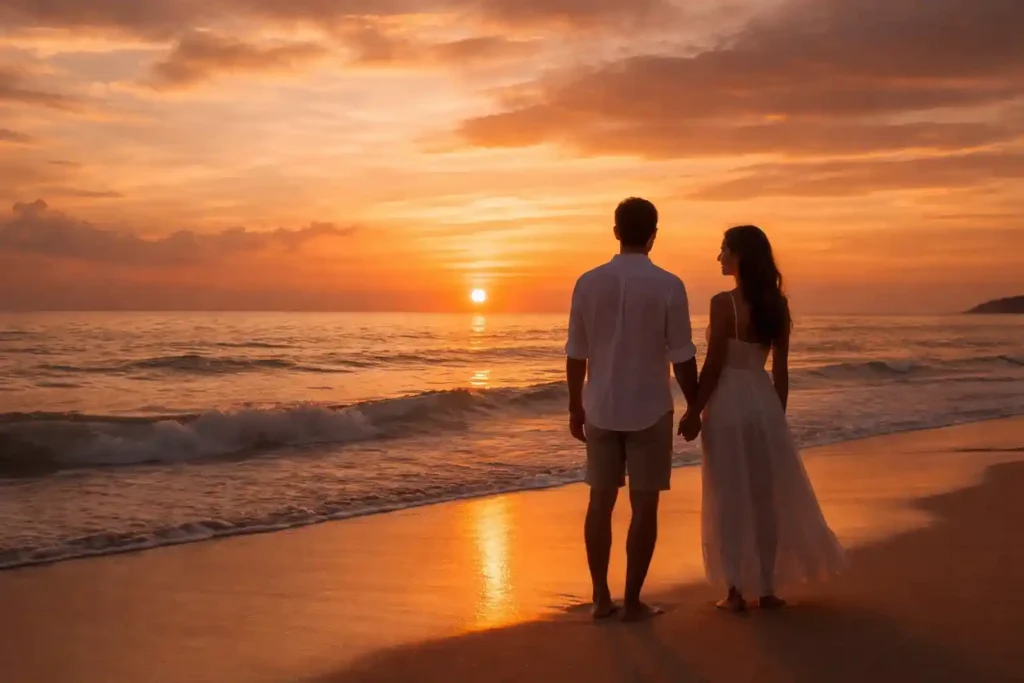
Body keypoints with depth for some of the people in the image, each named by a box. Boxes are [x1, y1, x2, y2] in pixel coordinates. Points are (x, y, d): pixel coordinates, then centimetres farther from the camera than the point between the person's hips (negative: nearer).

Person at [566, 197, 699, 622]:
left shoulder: (588, 282, -2)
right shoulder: (668, 286, -10)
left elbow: (576, 355, 2)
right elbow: (682, 358, -8)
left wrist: (575, 408, 13)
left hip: (600, 410, 3)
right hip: (649, 411, -3)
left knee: (600, 501, 12)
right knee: (643, 507, 5)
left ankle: (601, 597, 17)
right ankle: (632, 602, 9)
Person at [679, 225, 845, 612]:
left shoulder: (724, 303, -13)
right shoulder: (777, 305, 4)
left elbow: (713, 366, -13)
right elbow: (781, 369, 6)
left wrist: (693, 412, -5)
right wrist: (778, 416, 14)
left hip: (727, 404, -5)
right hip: (763, 402, 5)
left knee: (729, 499, 3)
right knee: (768, 497, 12)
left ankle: (736, 591, 5)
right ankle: (768, 588, 18)